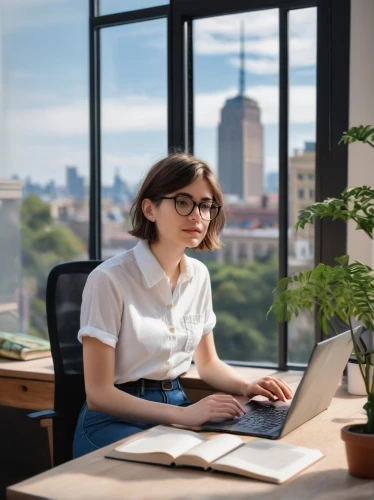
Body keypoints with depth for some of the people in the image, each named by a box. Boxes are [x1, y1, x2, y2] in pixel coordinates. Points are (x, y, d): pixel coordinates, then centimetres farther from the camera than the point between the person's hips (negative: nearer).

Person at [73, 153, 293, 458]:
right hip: (115, 420, -7)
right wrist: (183, 414, -28)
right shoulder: (110, 279, -18)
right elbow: (98, 394, -18)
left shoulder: (199, 275, 3)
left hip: (177, 409, 7)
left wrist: (246, 387, -4)